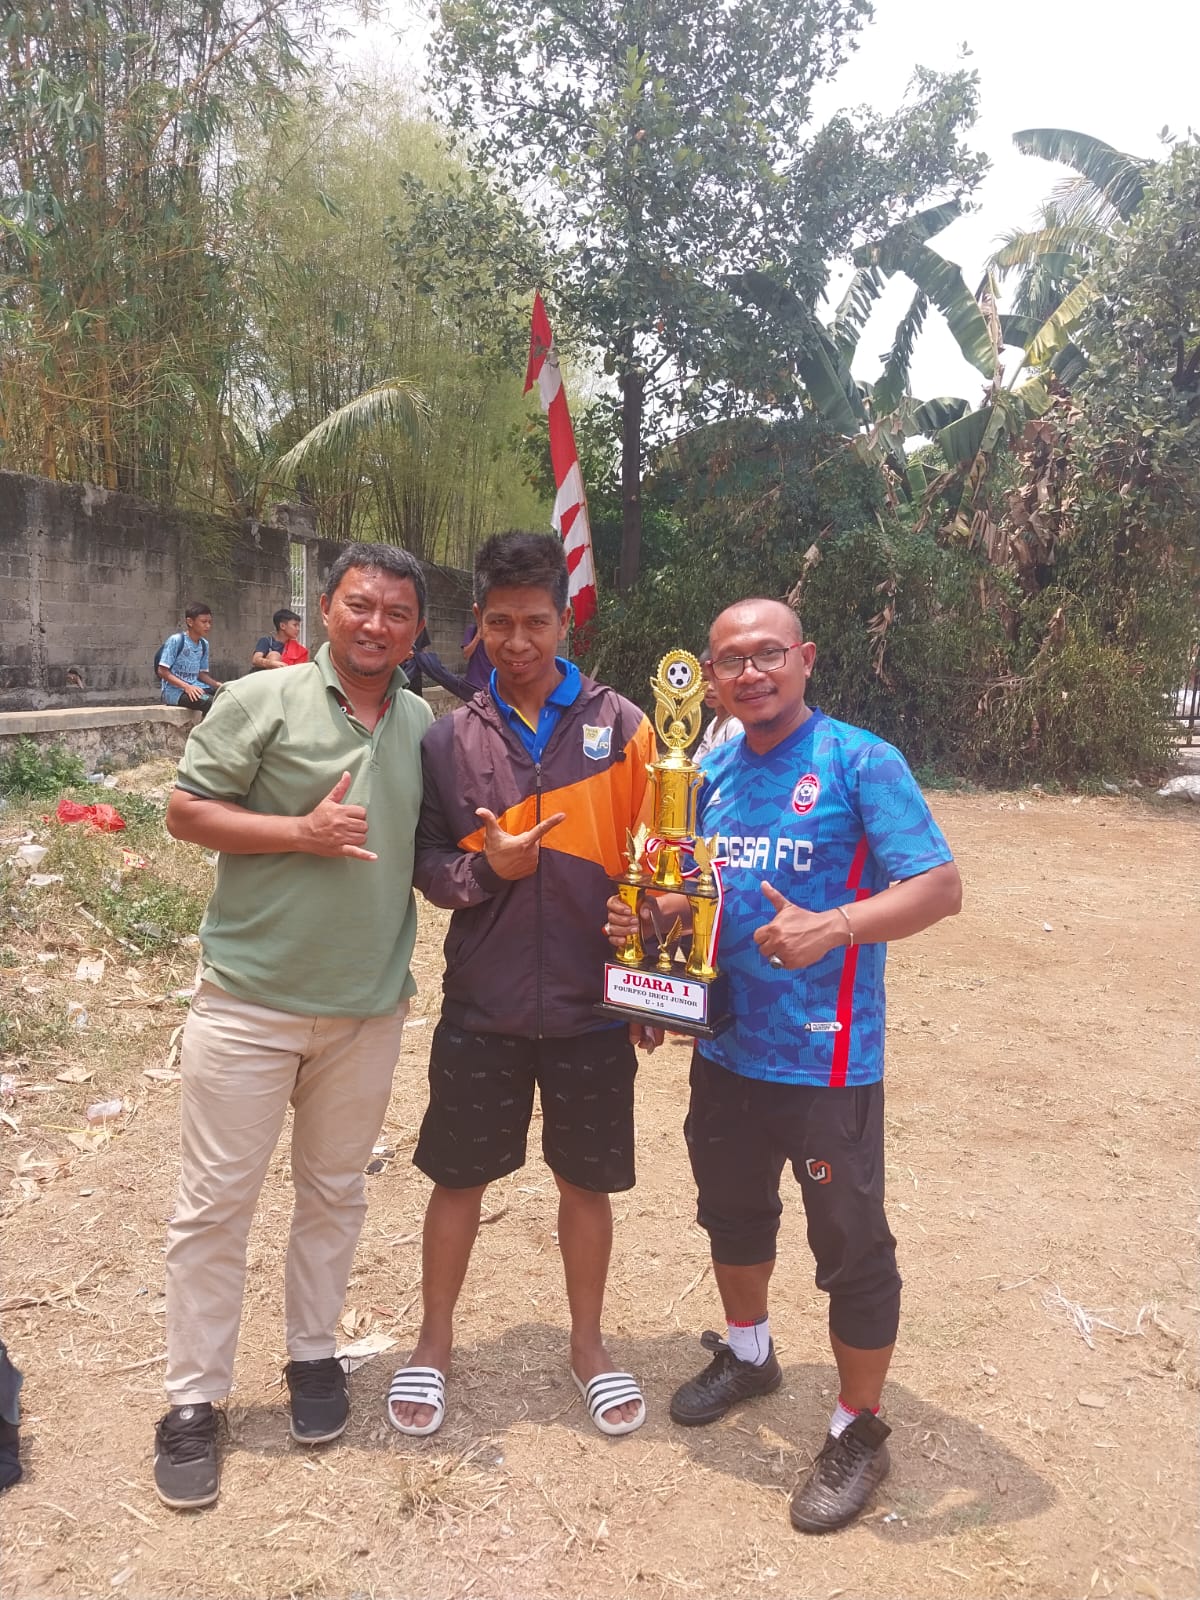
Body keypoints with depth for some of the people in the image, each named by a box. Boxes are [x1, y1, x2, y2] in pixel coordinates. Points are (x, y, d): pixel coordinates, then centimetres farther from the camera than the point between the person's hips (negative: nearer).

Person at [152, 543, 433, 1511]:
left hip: (369, 1008, 4)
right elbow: (186, 812, -8)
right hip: (251, 999, -4)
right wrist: (303, 832, -19)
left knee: (335, 1193, 17)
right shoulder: (263, 701, -8)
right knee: (216, 1203, 5)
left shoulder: (425, 725, 7)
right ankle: (194, 1400, 22)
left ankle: (313, 1355, 37)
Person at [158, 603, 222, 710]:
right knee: (211, 703, -32)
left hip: (195, 687, 7)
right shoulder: (176, 640, -9)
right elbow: (162, 671, -12)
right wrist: (186, 686, -24)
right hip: (174, 690, -7)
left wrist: (218, 684, -4)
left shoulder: (204, 644, 12)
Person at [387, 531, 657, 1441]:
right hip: (482, 1005, 1)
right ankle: (434, 1346, 36)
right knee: (460, 1176, 13)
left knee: (587, 1179, 14)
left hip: (592, 1004, 0)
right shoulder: (450, 740, 1)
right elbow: (425, 863, 2)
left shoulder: (620, 726, -2)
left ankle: (588, 1345, 37)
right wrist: (486, 868, -18)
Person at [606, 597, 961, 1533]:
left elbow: (940, 886, -18)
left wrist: (833, 926, -33)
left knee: (851, 1246, 6)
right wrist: (645, 920, -4)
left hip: (829, 1061, -6)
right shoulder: (713, 774, 7)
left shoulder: (861, 762, -12)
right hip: (726, 1050, 7)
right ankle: (747, 1354, 50)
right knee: (732, 1211, 24)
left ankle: (859, 1431, 29)